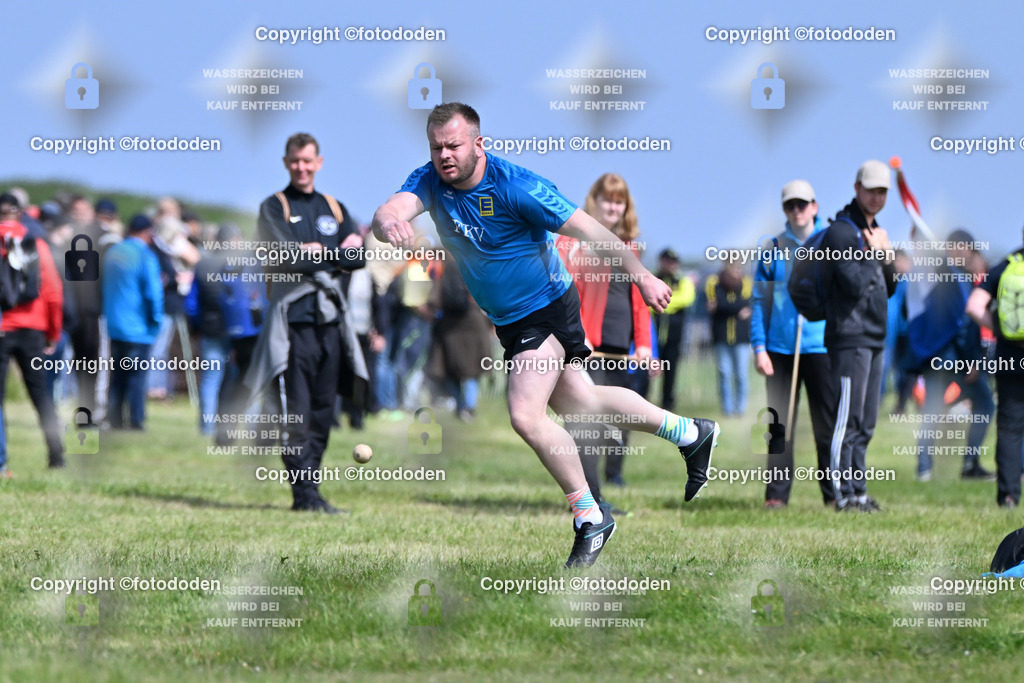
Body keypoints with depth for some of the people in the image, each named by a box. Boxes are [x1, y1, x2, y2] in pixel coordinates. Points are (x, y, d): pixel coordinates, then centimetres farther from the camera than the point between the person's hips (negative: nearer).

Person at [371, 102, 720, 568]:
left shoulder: (515, 186, -25)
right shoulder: (430, 182, -9)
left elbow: (586, 229, -19)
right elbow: (394, 208, -29)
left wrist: (640, 276, -15)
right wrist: (387, 221, -55)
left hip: (546, 308, -7)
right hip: (507, 319, 7)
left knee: (526, 415, -20)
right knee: (578, 404, 19)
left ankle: (590, 518, -3)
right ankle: (691, 434, 38)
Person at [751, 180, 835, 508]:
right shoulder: (774, 250, 8)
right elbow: (760, 302, 8)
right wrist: (759, 348, -1)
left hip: (821, 346, -1)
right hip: (780, 347, 1)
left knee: (827, 422, 0)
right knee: (780, 421, 0)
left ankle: (834, 491, 6)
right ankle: (777, 492, 3)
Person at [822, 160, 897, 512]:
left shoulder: (873, 232, 19)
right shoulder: (841, 232, -9)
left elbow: (889, 289, 21)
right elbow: (855, 285, -20)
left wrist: (887, 262, 3)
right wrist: (875, 253, -9)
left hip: (874, 338, 9)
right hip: (850, 337, -9)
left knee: (866, 423, 9)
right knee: (848, 420, -10)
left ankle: (858, 492, 13)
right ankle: (844, 493, -9)